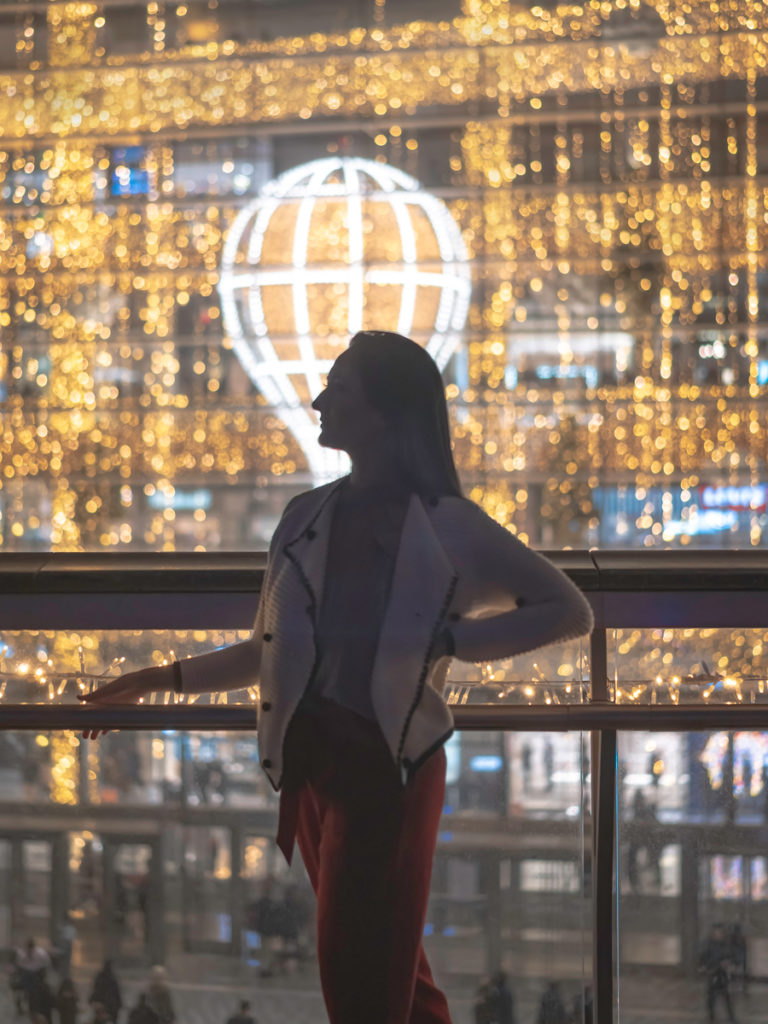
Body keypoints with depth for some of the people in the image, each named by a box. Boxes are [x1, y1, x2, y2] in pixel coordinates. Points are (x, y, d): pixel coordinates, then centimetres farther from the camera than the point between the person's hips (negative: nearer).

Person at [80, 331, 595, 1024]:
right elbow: (270, 652, 18)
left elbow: (569, 612, -5)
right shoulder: (307, 518, 10)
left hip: (386, 765, -6)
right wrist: (160, 679, 18)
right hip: (307, 761, 6)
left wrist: (452, 640, -13)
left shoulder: (445, 526, -6)